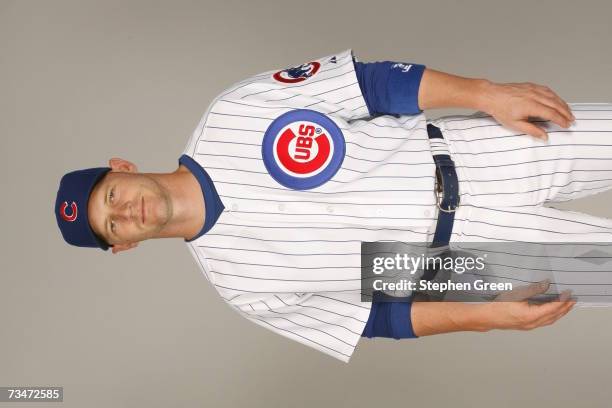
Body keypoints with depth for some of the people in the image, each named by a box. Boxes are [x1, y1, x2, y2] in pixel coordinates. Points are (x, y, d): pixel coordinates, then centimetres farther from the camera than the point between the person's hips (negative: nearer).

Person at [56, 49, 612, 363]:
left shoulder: (229, 117, -11)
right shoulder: (233, 277, -9)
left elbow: (370, 82, -9)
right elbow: (367, 319, -6)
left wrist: (485, 93, -16)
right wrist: (485, 316, -16)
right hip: (462, 250, -2)